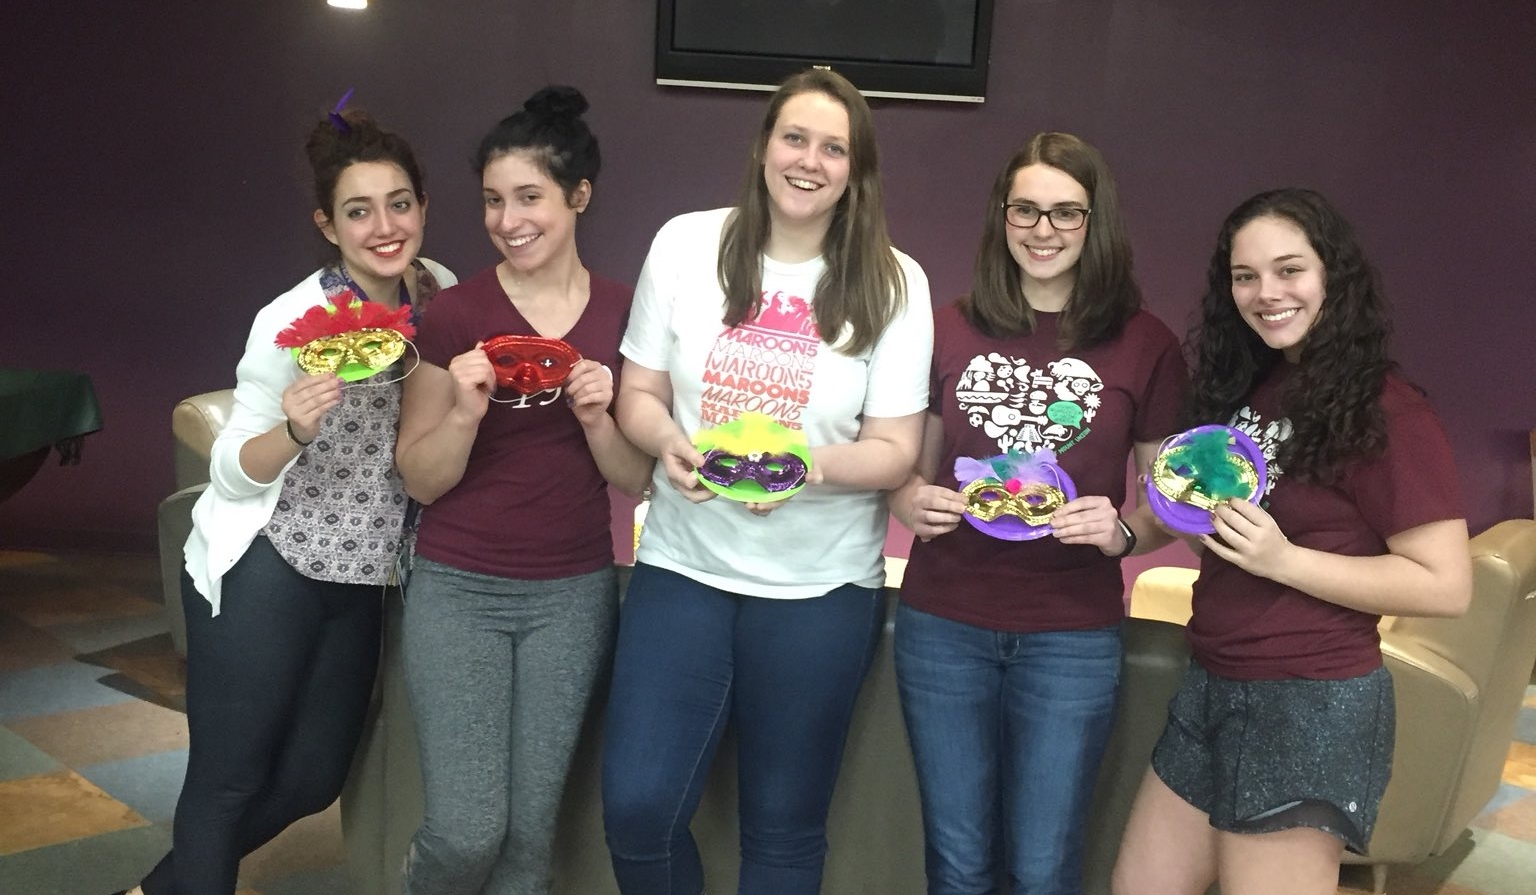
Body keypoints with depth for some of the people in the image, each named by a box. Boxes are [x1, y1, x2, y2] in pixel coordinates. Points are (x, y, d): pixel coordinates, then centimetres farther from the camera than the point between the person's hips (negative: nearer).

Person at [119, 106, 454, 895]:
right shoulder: (292, 321, -17)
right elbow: (232, 472, -12)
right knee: (230, 778, 4)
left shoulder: (441, 294, -2)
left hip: (362, 579, 6)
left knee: (313, 778, 15)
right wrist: (294, 427, -30)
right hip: (261, 570, -5)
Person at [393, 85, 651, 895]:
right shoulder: (453, 314, -6)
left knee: (531, 828, 8)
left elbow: (634, 479, 3)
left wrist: (596, 415, -16)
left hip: (573, 594, 2)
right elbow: (421, 480, -3)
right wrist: (466, 410, -20)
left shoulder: (623, 314, 0)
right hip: (458, 589, -2)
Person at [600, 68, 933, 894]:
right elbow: (638, 393, 4)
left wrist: (812, 464, -25)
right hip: (684, 563, 1)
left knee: (784, 826, 12)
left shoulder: (894, 284, -6)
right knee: (637, 807, -2)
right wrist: (669, 442, -19)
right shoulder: (686, 245, -2)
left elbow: (894, 452, -5)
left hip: (819, 585, -1)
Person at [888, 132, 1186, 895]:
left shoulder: (1146, 345, -3)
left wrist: (1121, 532, -17)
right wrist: (910, 499, -9)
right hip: (942, 625, 2)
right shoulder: (952, 329, 2)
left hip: (1071, 637, -1)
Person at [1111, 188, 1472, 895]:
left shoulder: (1385, 410, -13)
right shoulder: (1246, 387, 10)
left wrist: (1282, 560, -24)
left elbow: (1446, 586, -16)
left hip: (1311, 705, -8)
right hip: (1214, 686, 8)